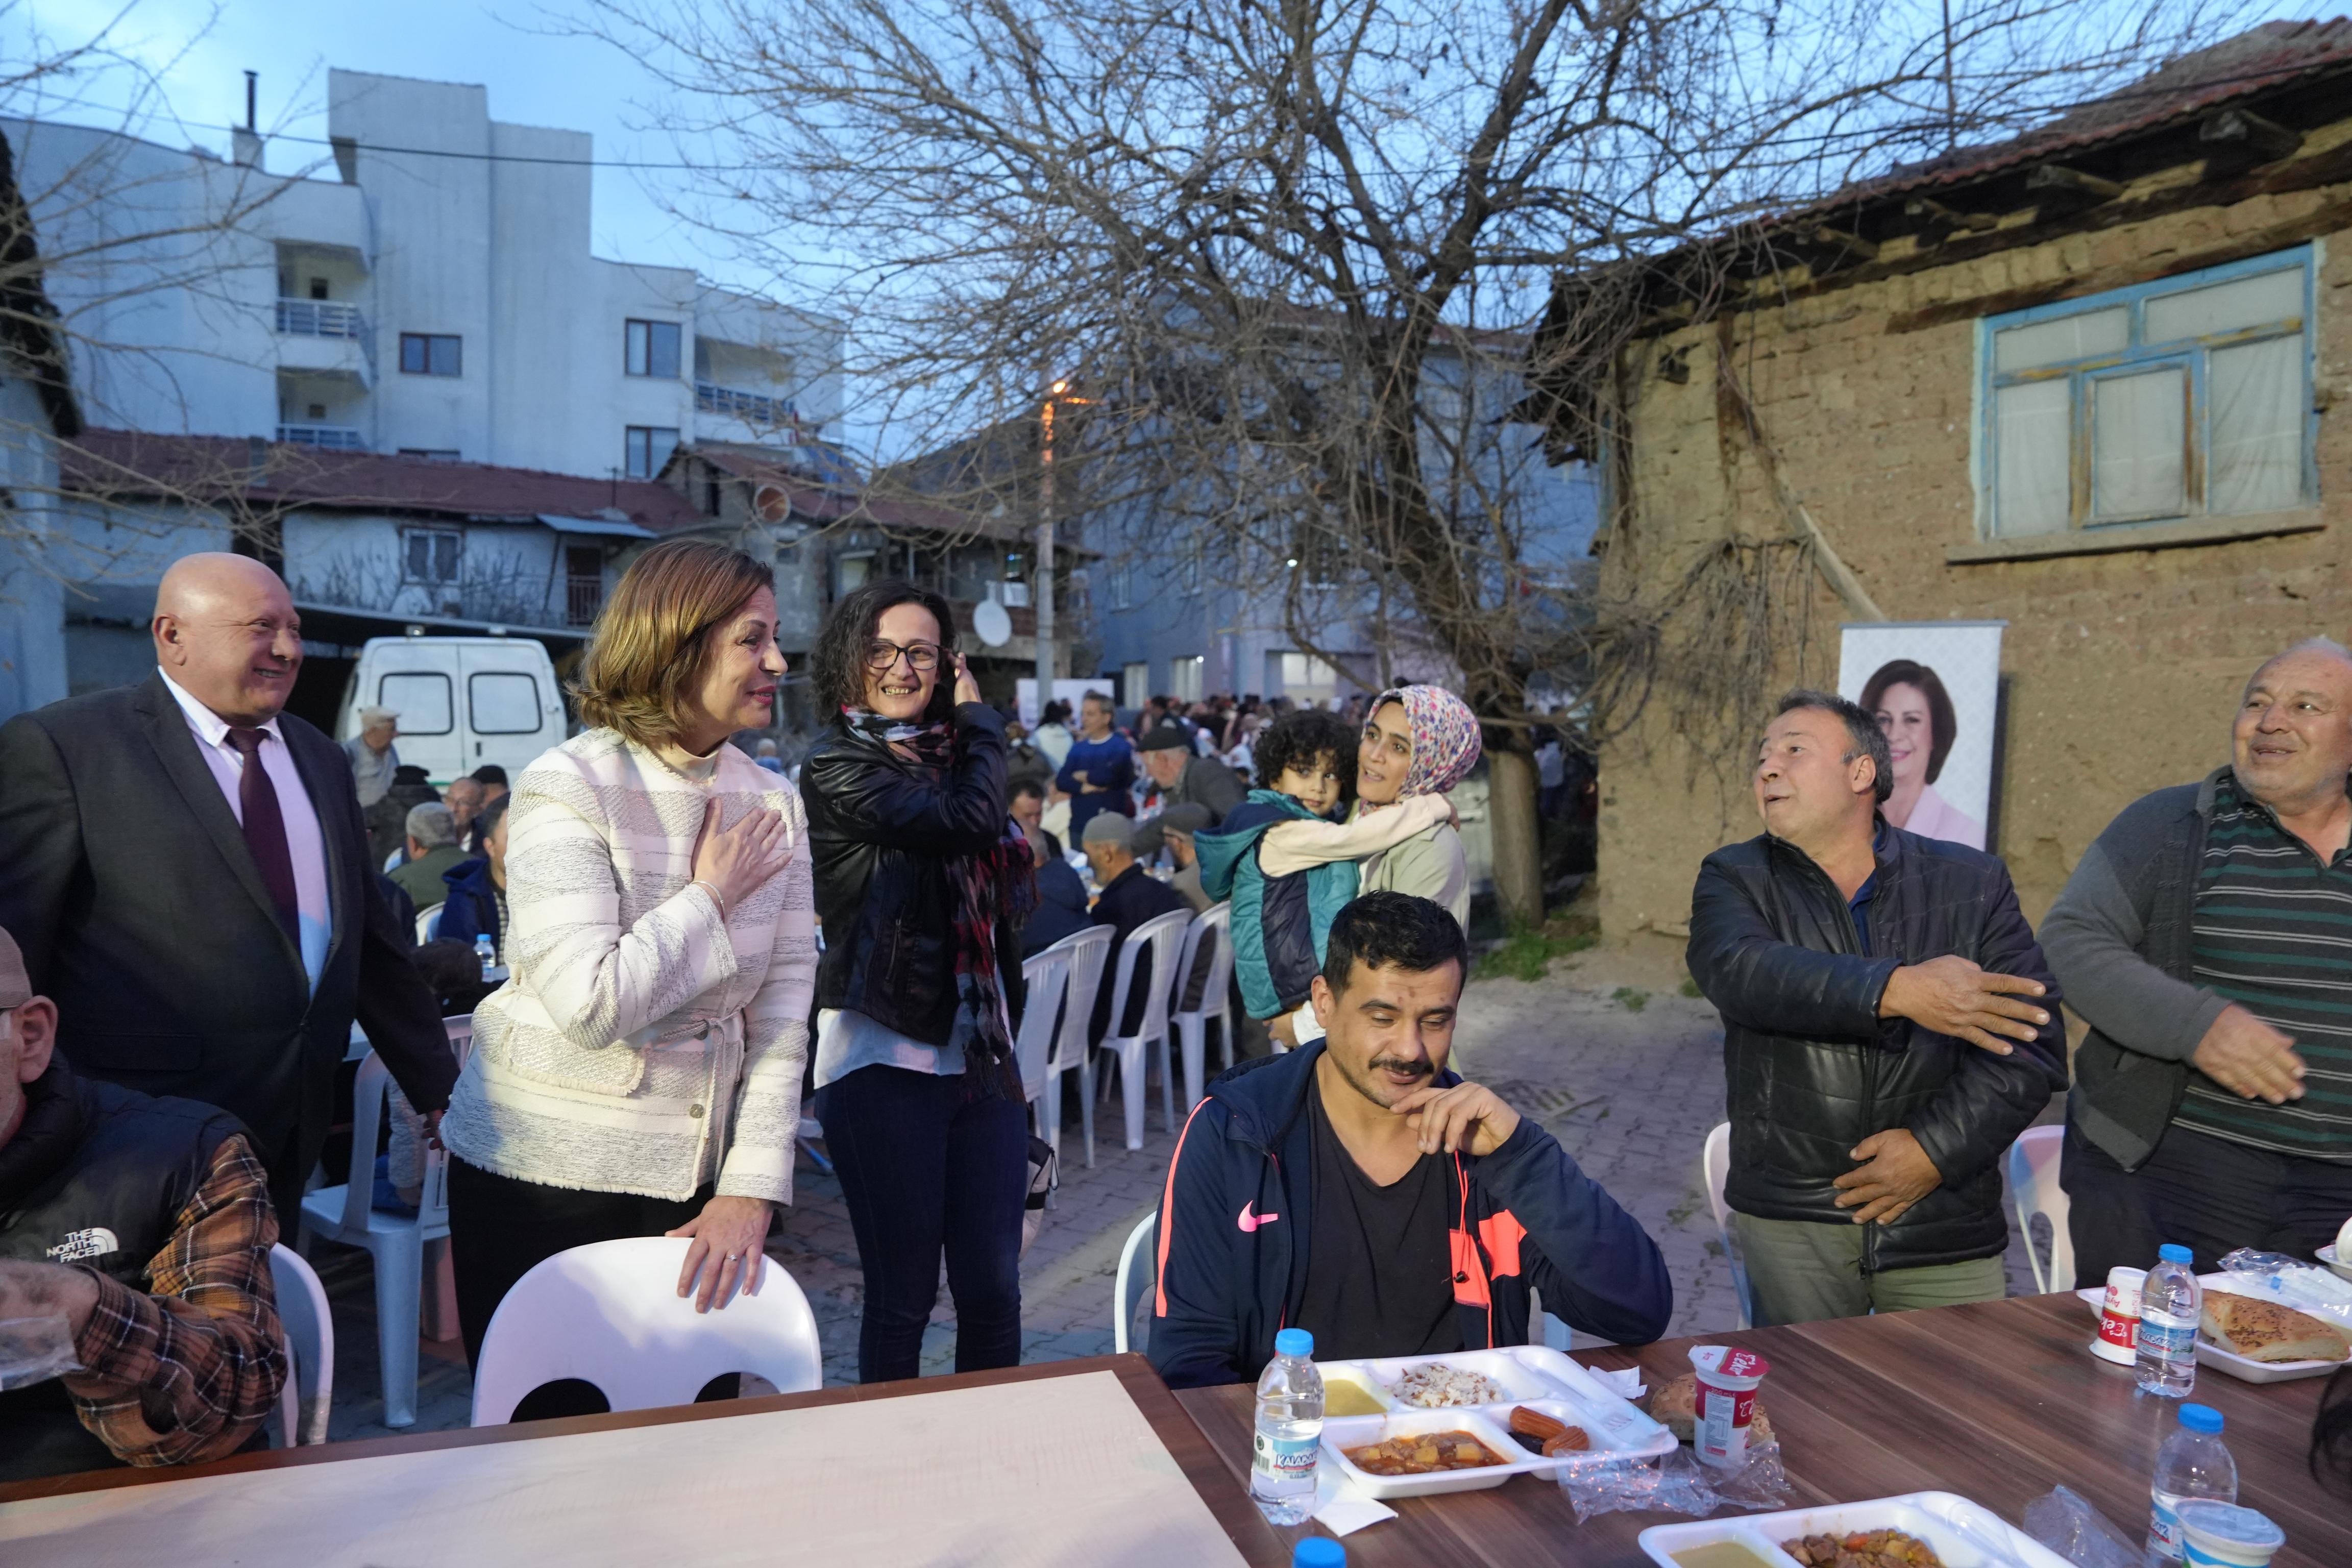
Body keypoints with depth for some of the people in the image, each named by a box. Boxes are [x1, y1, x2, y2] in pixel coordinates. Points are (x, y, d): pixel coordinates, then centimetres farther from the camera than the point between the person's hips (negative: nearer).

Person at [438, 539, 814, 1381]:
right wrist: (710, 896, -14)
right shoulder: (567, 789, -14)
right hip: (544, 1184, -4)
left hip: (694, 1183, 4)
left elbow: (785, 998, -2)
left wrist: (752, 1186, -8)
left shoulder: (772, 803, 1)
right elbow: (591, 1004, -26)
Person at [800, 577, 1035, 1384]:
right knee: (903, 1296, 7)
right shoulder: (837, 767, -8)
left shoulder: (947, 756, 12)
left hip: (979, 1052, 6)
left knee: (993, 1291, 11)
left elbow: (1007, 885, 16)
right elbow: (966, 821, -21)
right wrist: (980, 721, -4)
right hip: (885, 1056, -5)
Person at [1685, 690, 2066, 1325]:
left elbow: (2034, 1041, -3)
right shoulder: (1734, 879, 2)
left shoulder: (1972, 883, 4)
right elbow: (1737, 970, -20)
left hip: (1945, 1221, 1)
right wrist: (1898, 991, -31)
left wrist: (1935, 1148, -13)